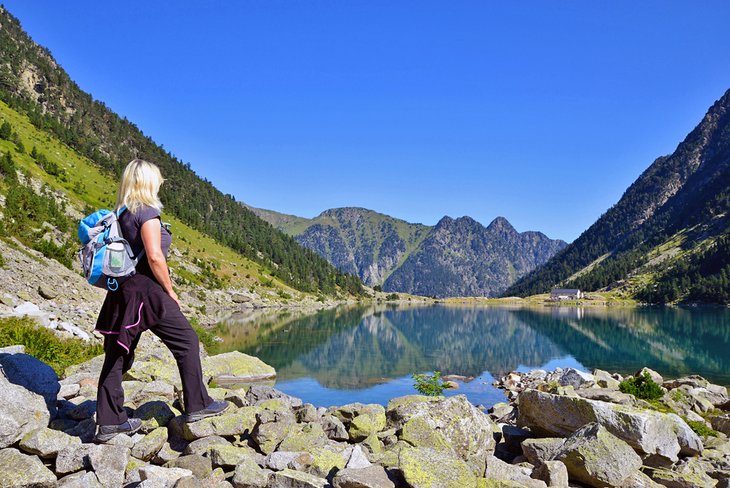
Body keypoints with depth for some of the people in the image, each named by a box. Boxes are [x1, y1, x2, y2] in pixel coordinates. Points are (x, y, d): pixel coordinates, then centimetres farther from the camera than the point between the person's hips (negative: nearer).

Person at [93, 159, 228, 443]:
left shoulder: (121, 213, 14)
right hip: (146, 290, -9)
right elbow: (154, 257, -19)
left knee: (117, 354, 10)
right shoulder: (147, 212, -11)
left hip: (122, 291, 9)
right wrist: (170, 291, -9)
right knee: (186, 340, 4)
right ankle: (197, 406, 10)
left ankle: (109, 422, 18)